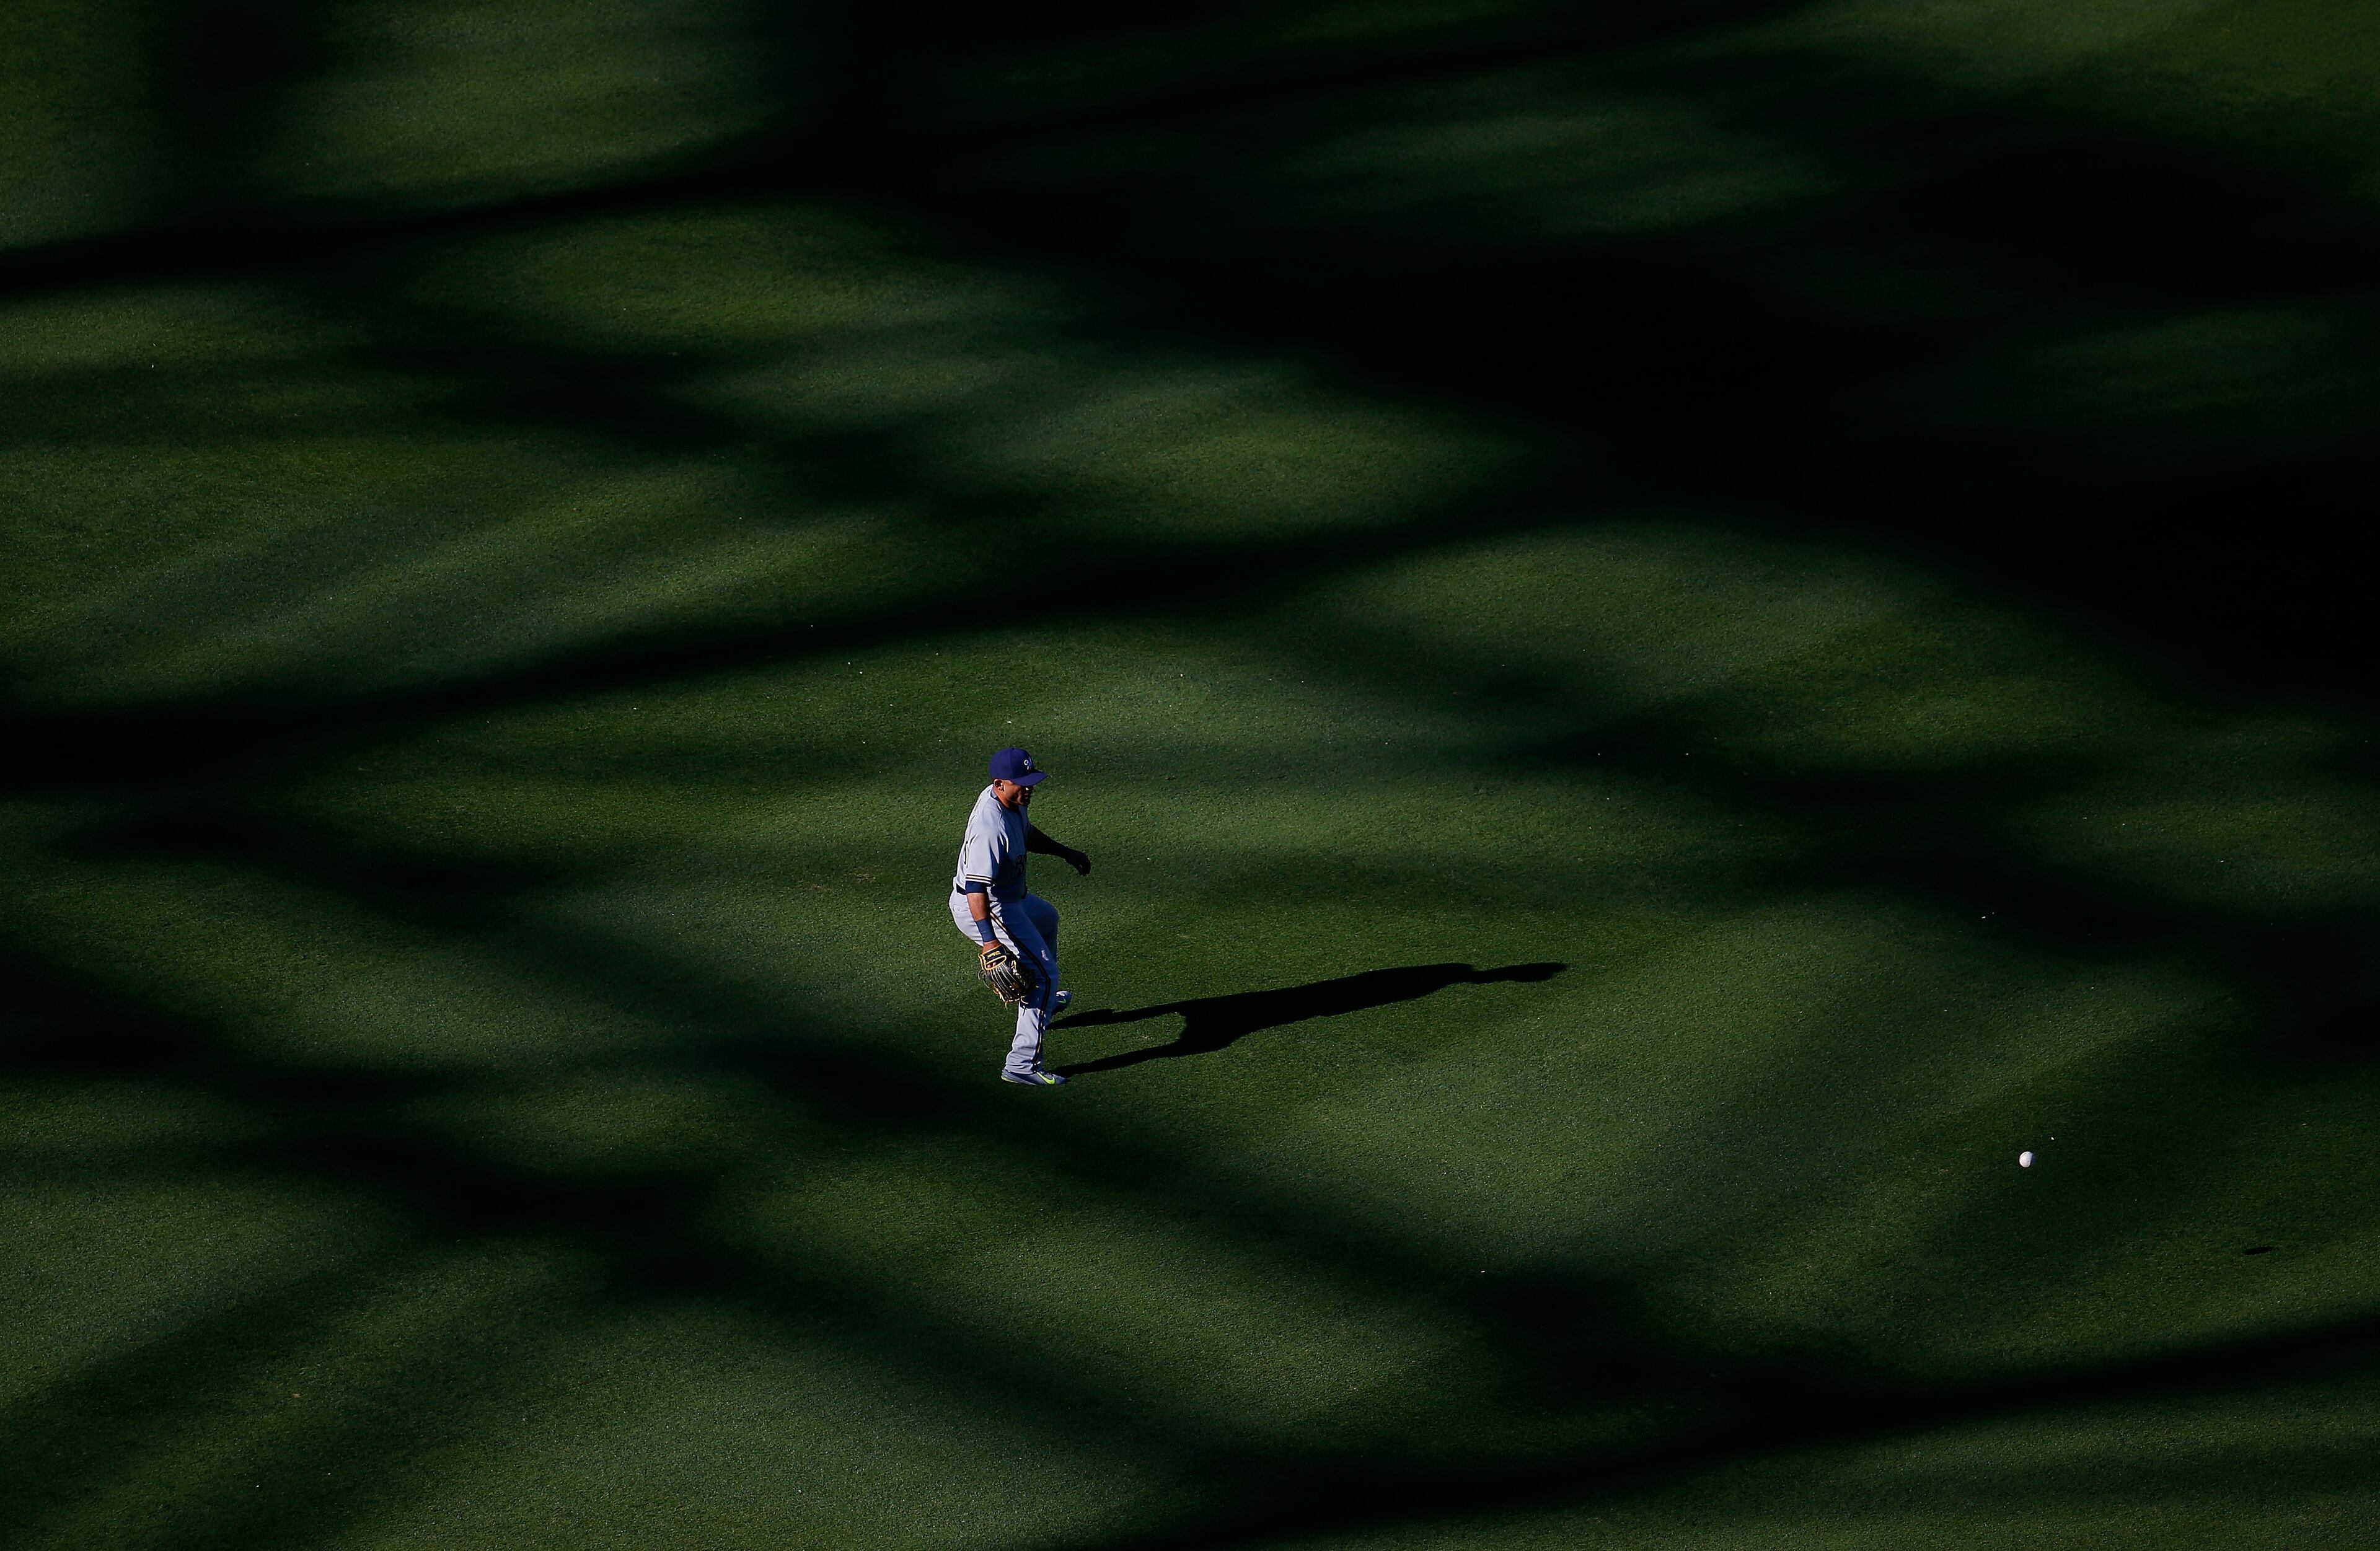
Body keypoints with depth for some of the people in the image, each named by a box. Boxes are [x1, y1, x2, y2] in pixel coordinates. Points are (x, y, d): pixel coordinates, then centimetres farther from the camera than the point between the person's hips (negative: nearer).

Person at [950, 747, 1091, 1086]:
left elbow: (1026, 834, 19)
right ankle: (1023, 1065, -9)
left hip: (1011, 899, 11)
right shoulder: (991, 828, -35)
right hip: (986, 911, -11)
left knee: (1046, 918, 36)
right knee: (1044, 974, -10)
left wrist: (1065, 852, 23)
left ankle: (1045, 1000, 58)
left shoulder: (1012, 802, -4)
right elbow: (976, 889, -40)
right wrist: (989, 941, -45)